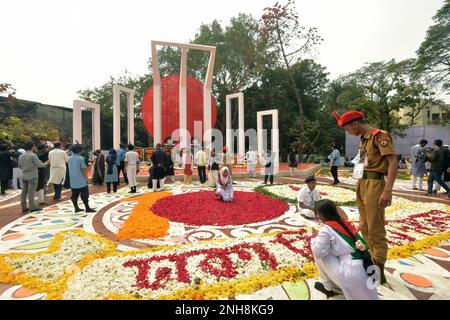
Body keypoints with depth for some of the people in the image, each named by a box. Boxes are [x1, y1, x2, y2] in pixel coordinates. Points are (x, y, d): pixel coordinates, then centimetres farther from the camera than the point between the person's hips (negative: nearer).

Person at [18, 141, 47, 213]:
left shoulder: (21, 156, 6)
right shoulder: (33, 156, -15)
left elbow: (19, 166, 13)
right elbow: (39, 165, -13)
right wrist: (45, 164, 5)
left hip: (24, 176, 6)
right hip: (32, 176, -6)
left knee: (24, 192, 11)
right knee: (31, 192, -1)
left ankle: (24, 207, 17)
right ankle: (32, 207, 4)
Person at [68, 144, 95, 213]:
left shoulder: (70, 159, 6)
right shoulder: (81, 158, -13)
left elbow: (70, 169, 12)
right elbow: (84, 170, -13)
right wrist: (86, 178, -6)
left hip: (73, 181, 6)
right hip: (81, 181, -6)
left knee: (74, 195, 11)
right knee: (84, 195, 1)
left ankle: (76, 208, 16)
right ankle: (87, 208, 6)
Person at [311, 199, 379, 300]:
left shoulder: (325, 229, -11)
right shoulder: (345, 223, 9)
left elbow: (318, 252, -8)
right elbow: (363, 243, 10)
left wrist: (314, 240, 6)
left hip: (350, 274, -8)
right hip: (366, 273, 8)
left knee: (317, 249, 4)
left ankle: (327, 287, 19)